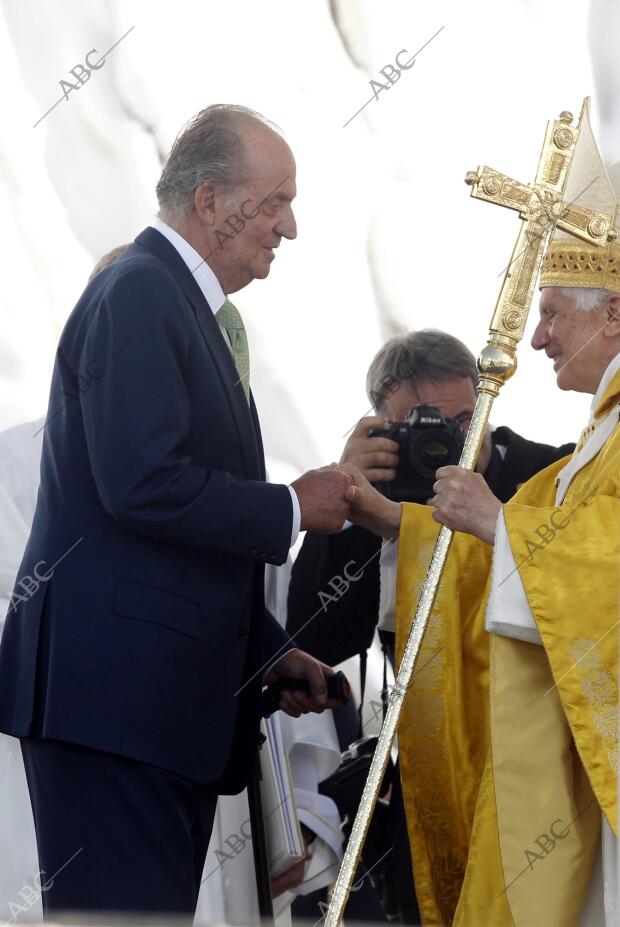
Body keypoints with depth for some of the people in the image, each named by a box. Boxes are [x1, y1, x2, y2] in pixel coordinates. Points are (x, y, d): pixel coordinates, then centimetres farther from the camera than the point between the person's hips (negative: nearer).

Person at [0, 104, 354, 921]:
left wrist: (267, 651, 19)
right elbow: (145, 484, -22)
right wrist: (293, 509, -10)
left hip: (168, 694, 10)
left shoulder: (182, 302, 20)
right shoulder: (139, 292, -10)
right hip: (114, 688, -10)